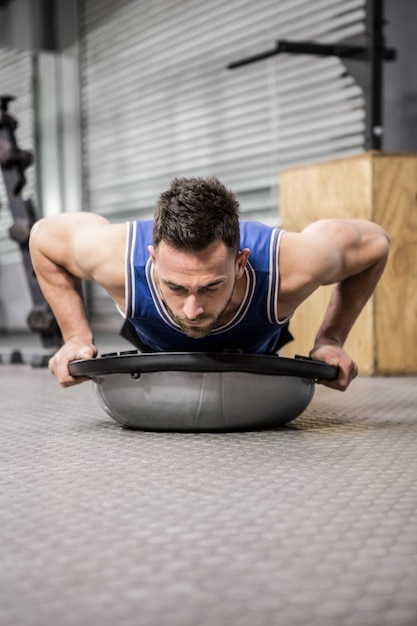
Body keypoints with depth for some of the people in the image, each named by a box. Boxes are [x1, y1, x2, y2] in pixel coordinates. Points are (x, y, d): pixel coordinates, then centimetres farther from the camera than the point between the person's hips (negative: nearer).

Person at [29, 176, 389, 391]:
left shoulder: (289, 268, -47)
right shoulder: (117, 258, -46)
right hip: (156, 348, 0)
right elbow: (44, 235, -22)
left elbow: (374, 242, -25)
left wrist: (331, 339, -26)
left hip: (256, 349, 0)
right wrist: (77, 337, -25)